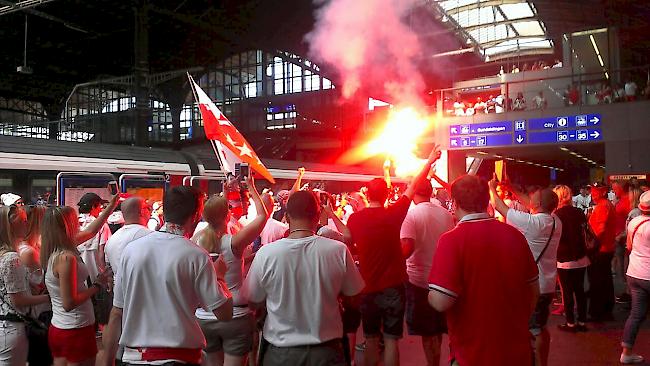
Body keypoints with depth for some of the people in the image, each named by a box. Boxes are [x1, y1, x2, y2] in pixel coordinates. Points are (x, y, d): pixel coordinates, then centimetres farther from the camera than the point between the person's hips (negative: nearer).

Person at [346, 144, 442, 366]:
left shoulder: (355, 218, -6)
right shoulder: (392, 214, -12)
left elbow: (347, 243, 12)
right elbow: (414, 187, -1)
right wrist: (430, 161, 10)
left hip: (367, 288, 2)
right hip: (392, 287, -2)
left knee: (371, 340, 16)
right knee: (391, 340, 6)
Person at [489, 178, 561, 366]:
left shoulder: (530, 222, -23)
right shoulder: (556, 222, -1)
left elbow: (498, 206, -12)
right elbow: (529, 204, 14)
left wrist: (492, 187, 6)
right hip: (547, 285, 8)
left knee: (534, 330, 4)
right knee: (541, 328, 21)